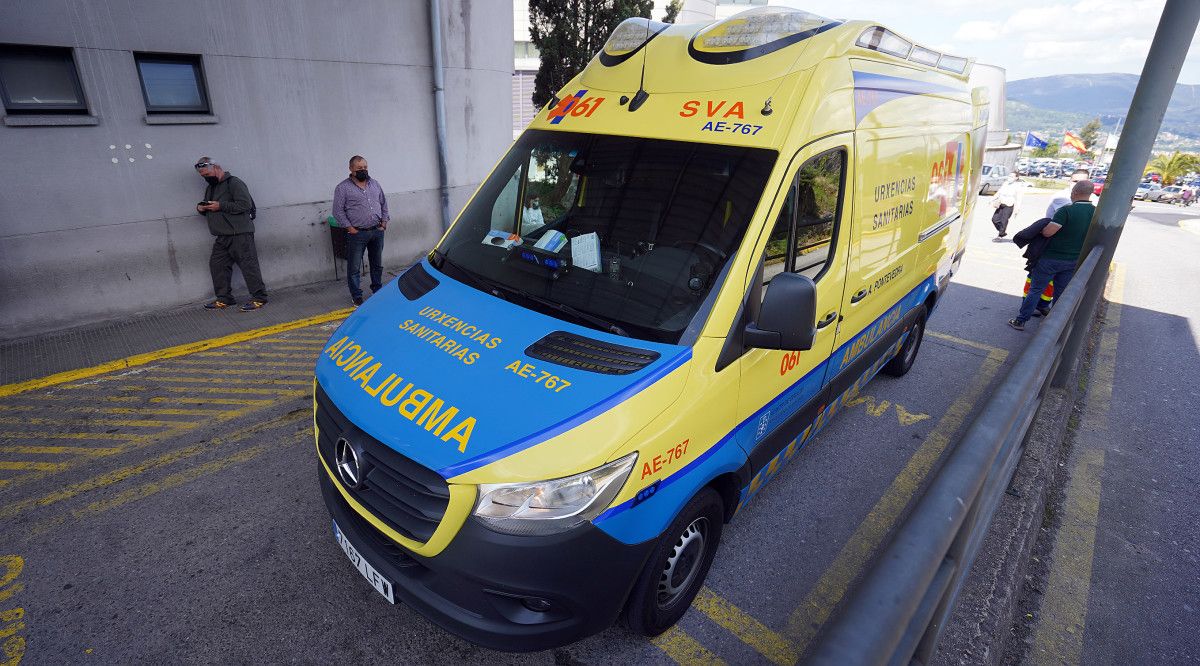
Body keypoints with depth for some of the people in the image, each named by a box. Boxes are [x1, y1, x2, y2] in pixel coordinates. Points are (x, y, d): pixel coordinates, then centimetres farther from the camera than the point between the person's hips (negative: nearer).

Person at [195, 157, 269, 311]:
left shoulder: (234, 182, -6)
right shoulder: (210, 188, 22)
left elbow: (245, 205, -18)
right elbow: (209, 210, 32)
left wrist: (220, 206, -17)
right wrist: (201, 209, 9)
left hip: (240, 234, -9)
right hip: (222, 236, 9)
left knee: (248, 264, -9)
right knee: (217, 264, 8)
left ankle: (259, 297, -5)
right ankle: (224, 298, 15)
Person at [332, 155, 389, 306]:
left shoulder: (375, 184, 12)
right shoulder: (343, 188, -4)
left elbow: (384, 203, 18)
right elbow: (338, 211, -6)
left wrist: (384, 221, 7)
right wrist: (350, 228, -12)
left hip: (377, 232, 4)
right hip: (357, 234, -4)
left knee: (377, 264, 15)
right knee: (354, 267, 0)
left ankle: (378, 290, 30)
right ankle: (356, 296, 10)